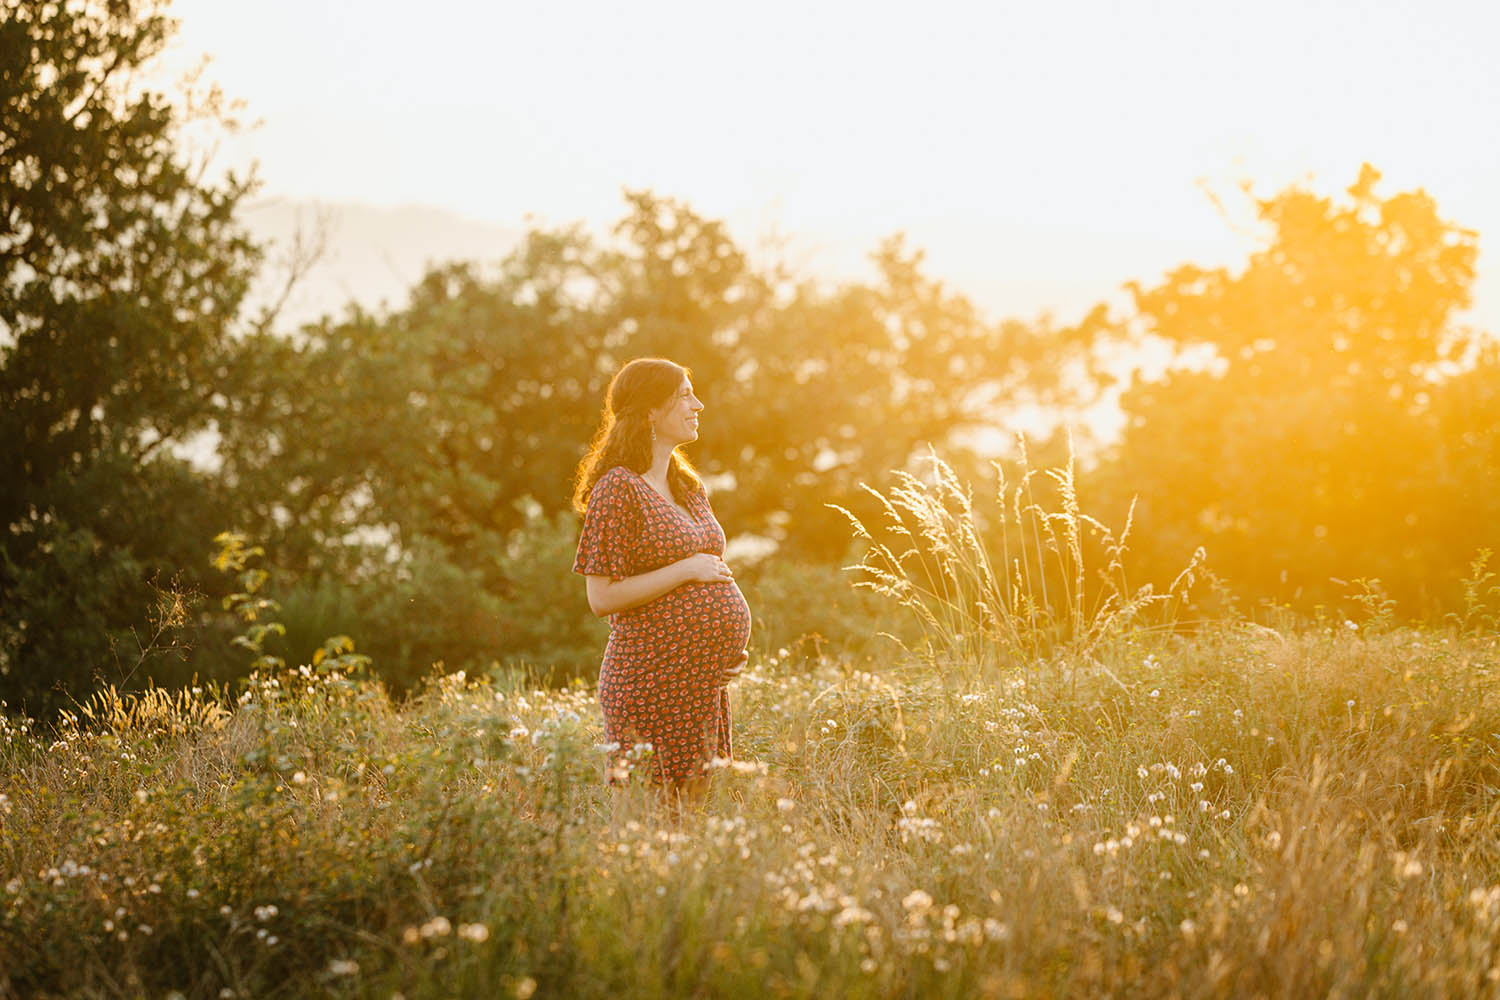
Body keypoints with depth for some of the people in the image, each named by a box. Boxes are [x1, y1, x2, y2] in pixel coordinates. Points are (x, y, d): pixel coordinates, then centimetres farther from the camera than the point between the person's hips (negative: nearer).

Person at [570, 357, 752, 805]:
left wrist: (732, 648, 9)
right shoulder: (617, 490, -11)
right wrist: (686, 570, -16)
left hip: (704, 680, 8)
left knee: (695, 801, 11)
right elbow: (602, 597, -16)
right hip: (650, 679, -8)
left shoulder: (689, 489, 15)